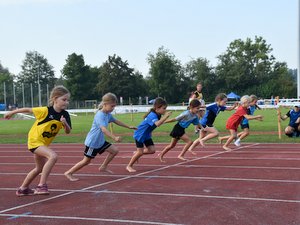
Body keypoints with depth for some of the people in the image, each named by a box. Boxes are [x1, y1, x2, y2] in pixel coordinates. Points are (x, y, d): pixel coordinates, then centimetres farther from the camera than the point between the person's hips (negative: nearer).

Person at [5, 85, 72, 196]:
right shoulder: (45, 111, -24)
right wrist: (12, 113, 1)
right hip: (34, 140, -8)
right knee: (53, 156, -30)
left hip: (44, 143, 8)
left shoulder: (65, 115, -10)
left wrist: (65, 124, -31)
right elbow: (27, 110, -11)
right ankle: (41, 185, -24)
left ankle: (23, 189, 43)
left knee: (40, 168, 22)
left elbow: (68, 131, -9)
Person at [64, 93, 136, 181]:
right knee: (86, 161, 0)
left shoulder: (108, 114, 4)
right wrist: (114, 138, -48)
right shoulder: (100, 115, -25)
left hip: (100, 141, 9)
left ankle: (103, 167, 17)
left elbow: (116, 121, 22)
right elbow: (104, 129, -38)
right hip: (92, 142, -9)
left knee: (114, 150, 5)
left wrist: (129, 127, 26)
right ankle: (69, 173, 14)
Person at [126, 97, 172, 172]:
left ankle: (136, 154, 24)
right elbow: (157, 124, -52)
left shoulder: (158, 115, -6)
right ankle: (129, 166, 10)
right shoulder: (152, 115, -33)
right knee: (140, 152, -8)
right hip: (139, 134, -8)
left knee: (152, 150, 1)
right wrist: (165, 116, -55)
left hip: (147, 134, 8)